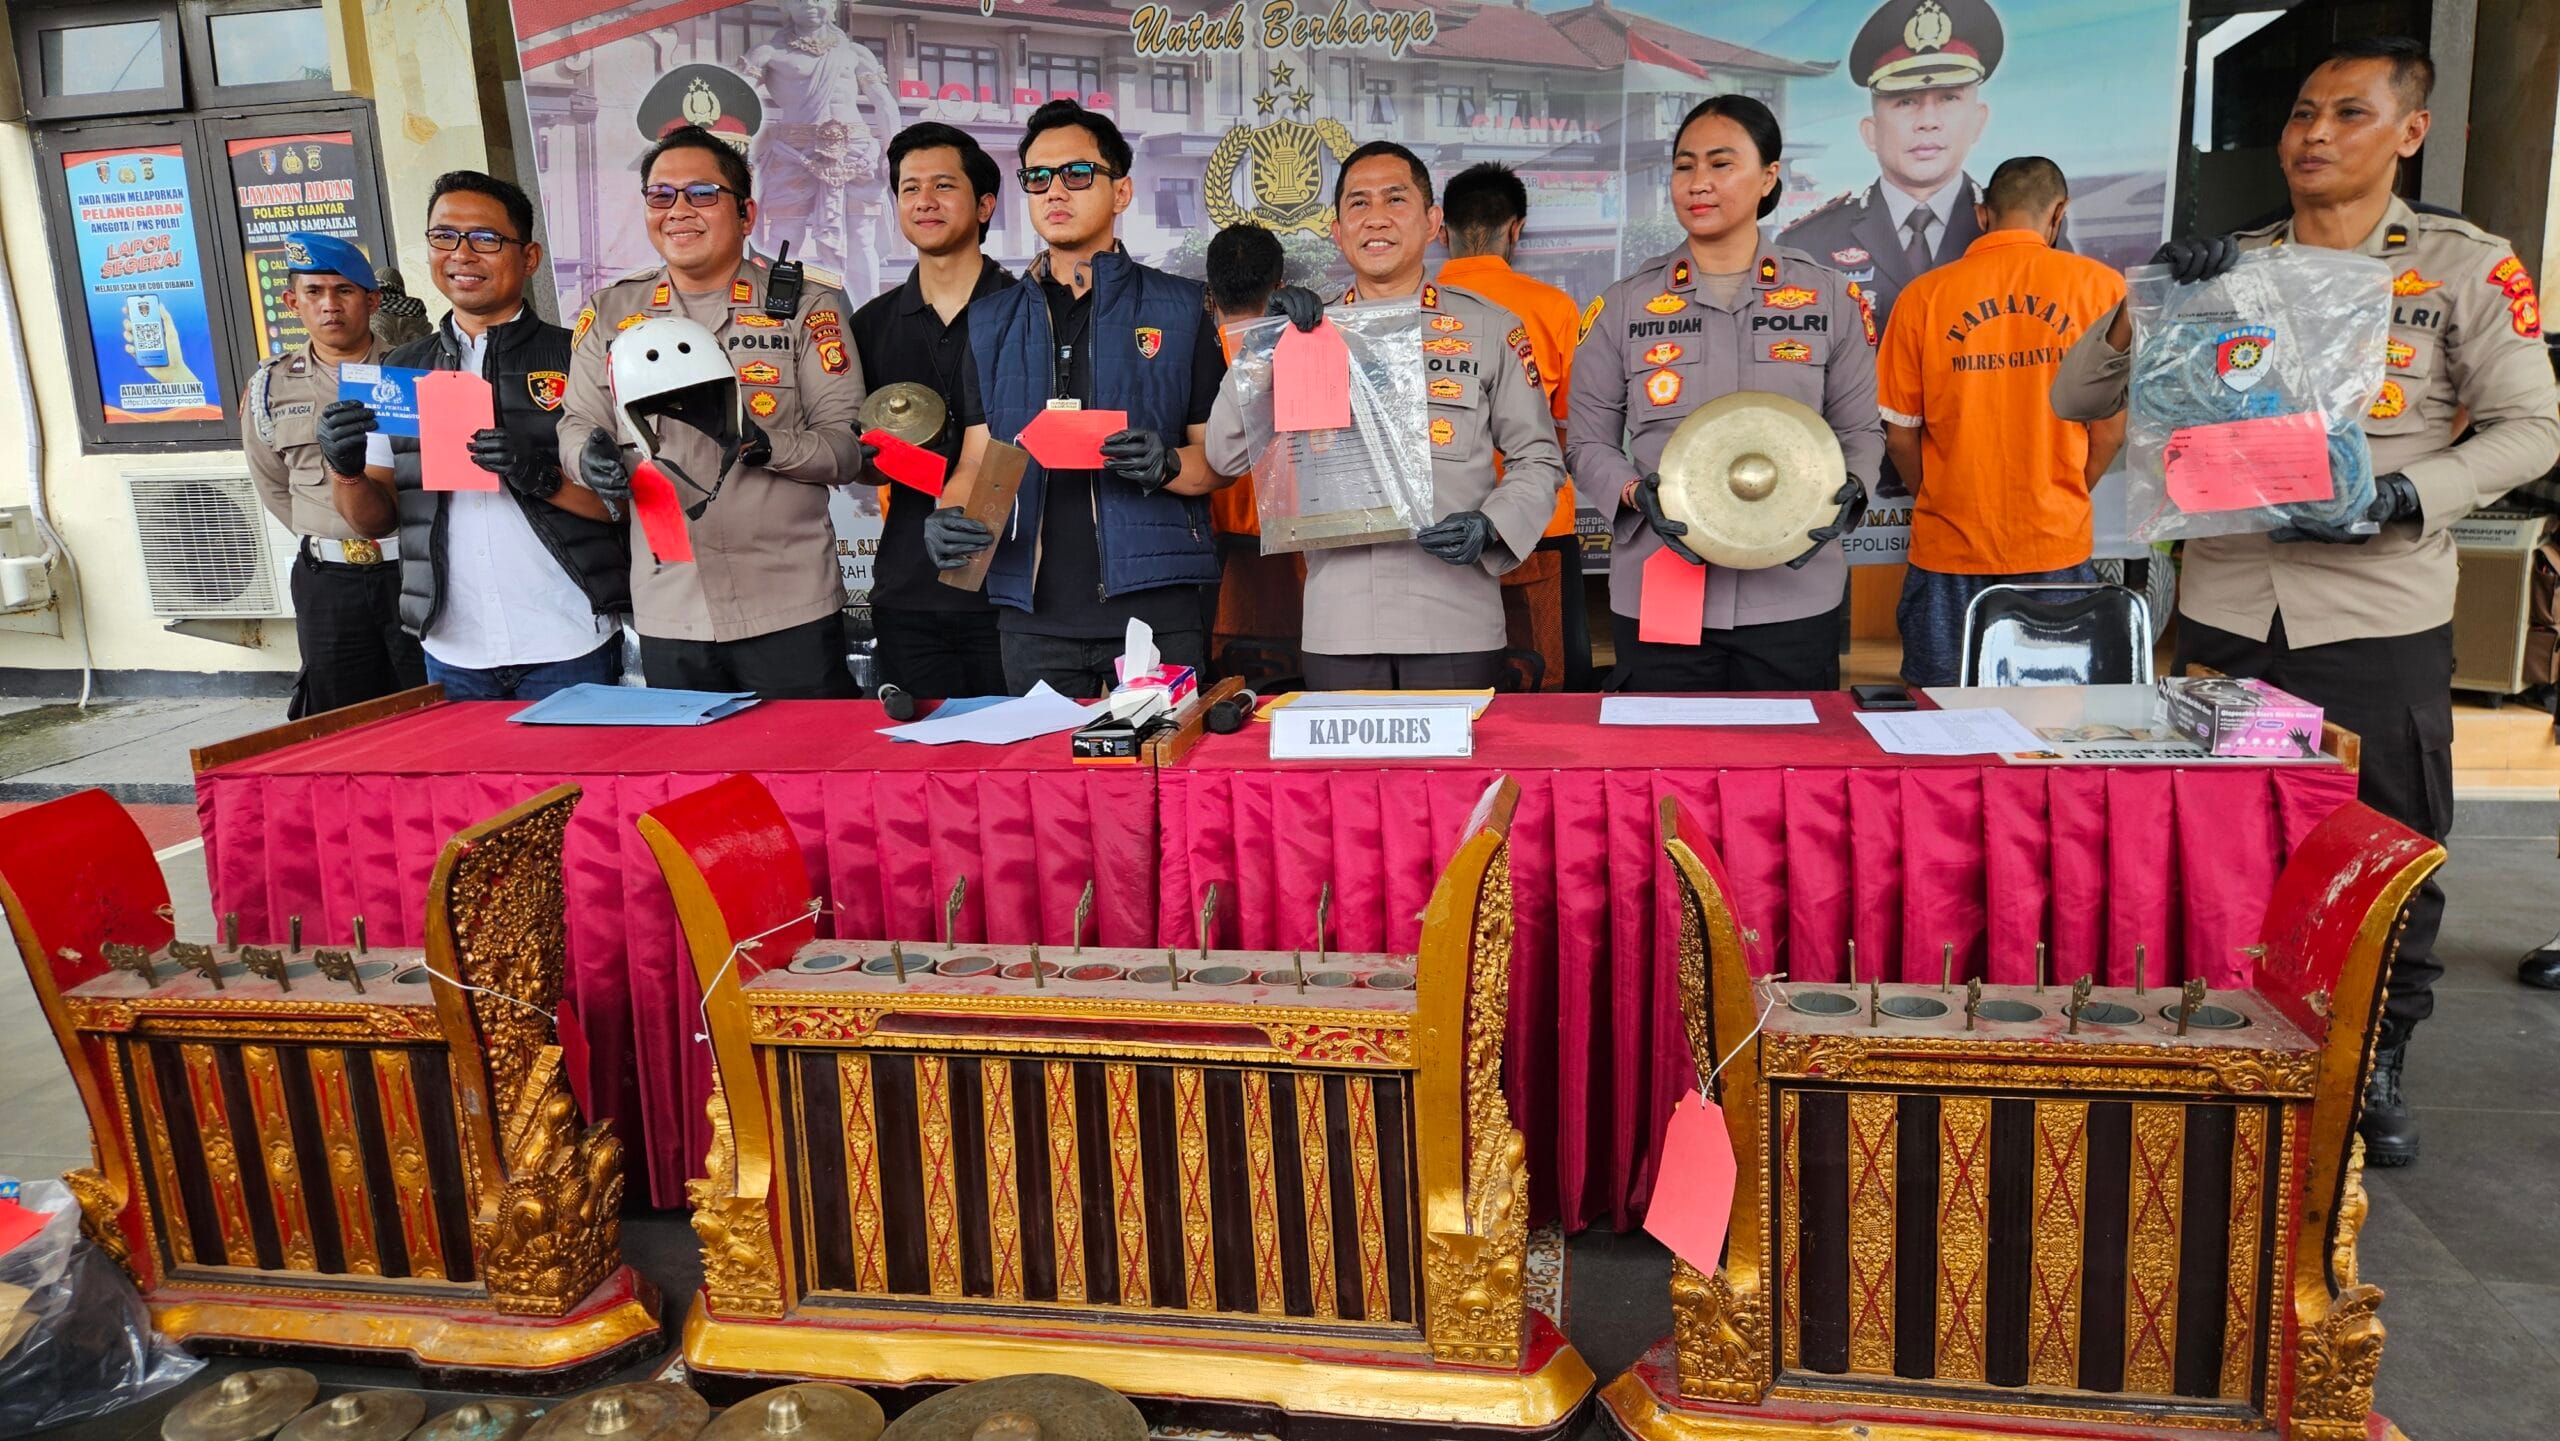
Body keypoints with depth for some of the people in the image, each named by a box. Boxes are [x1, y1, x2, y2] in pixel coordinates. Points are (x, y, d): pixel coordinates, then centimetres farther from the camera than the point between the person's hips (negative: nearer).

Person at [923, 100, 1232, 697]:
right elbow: (978, 457, 12)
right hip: (1034, 613, 2)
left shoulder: (1180, 309, 8)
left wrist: (1168, 465, -17)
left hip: (1154, 606, -2)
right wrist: (951, 518, -9)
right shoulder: (991, 322, 16)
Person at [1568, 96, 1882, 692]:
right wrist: (1636, 493, -14)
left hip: (1794, 598, 1)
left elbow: (1861, 431, 10)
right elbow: (1589, 443, 6)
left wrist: (1846, 490, -11)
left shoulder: (1831, 299, 6)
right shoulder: (1626, 306, 5)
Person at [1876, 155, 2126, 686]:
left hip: (1948, 549, 0)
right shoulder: (2099, 286, -3)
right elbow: (2109, 431, 0)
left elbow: (1900, 437, 1)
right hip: (2056, 549, 0)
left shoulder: (1924, 295, -3)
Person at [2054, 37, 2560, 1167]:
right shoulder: (2228, 269, 7)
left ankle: (2378, 1064, 28)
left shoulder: (2464, 266, 0)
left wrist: (2400, 499, -18)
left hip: (2380, 618, -2)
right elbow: (2075, 397, 4)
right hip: (2227, 613, 2)